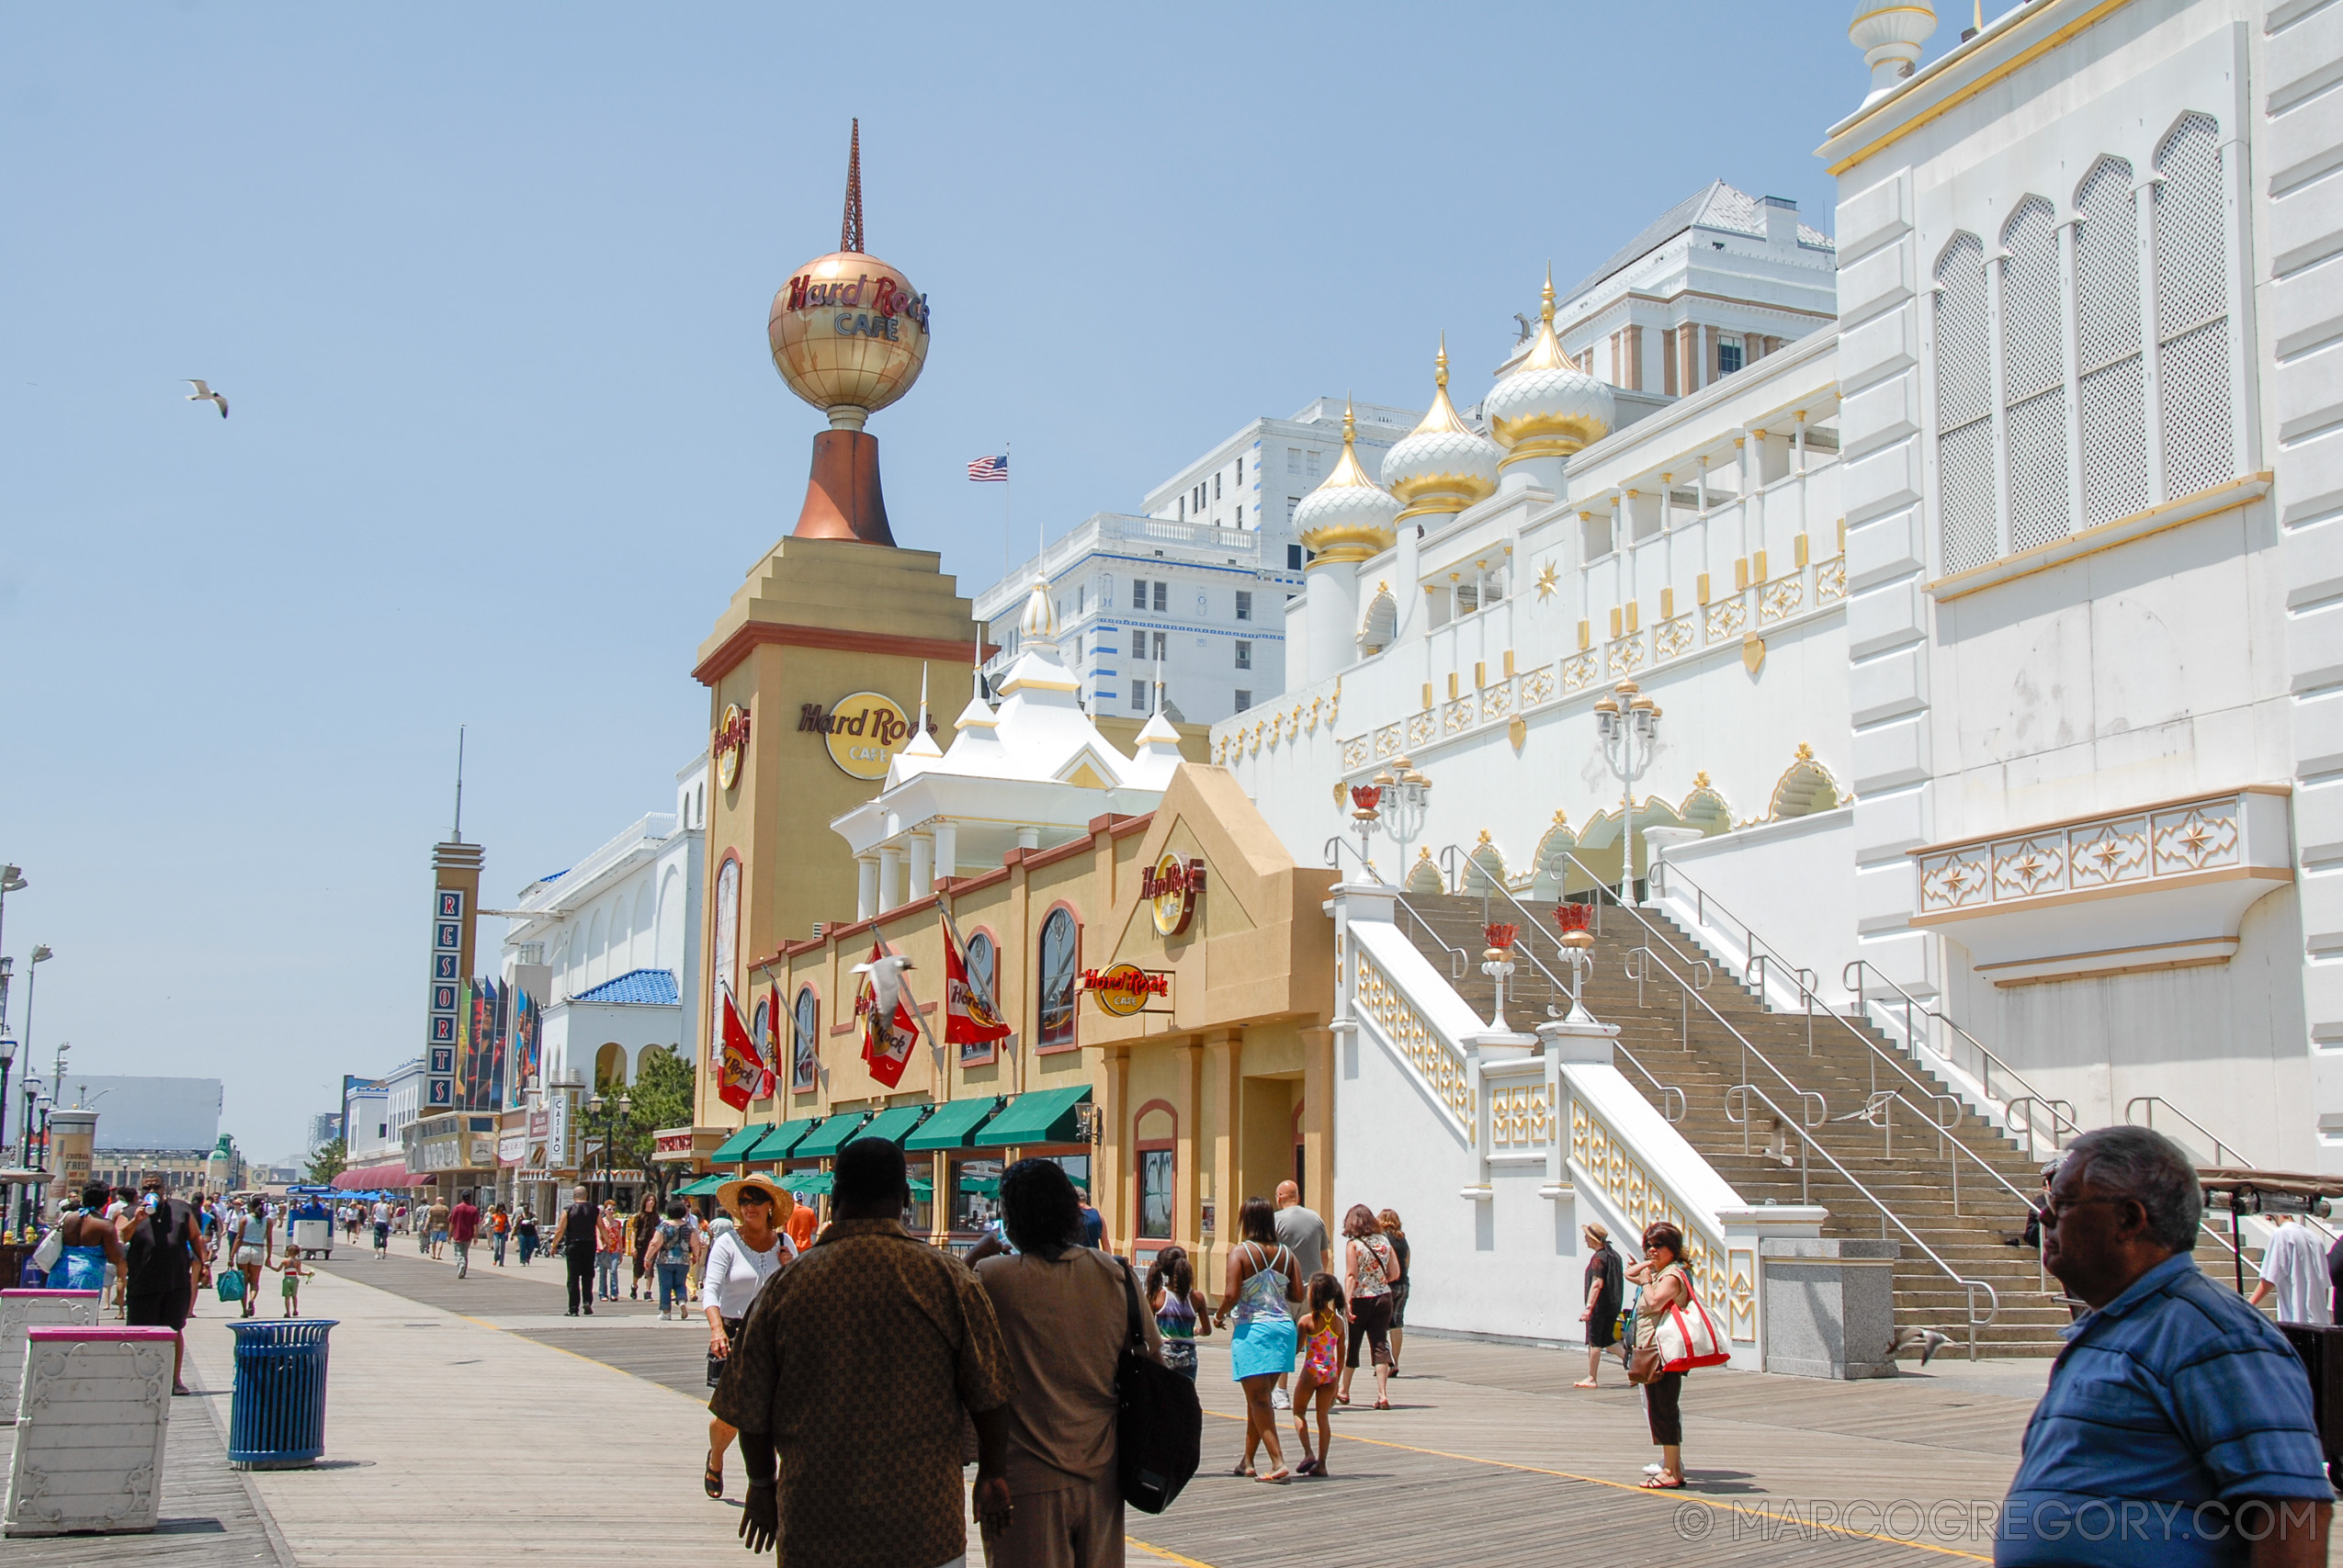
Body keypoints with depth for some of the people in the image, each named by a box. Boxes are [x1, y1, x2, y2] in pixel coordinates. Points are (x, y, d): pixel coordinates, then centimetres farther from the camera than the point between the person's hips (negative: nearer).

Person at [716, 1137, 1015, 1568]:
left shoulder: (787, 1284, -4)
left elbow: (750, 1410, 3)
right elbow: (988, 1396, -3)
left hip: (813, 1528, 1)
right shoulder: (947, 1277, -6)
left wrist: (762, 1484, 20)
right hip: (926, 1527, -1)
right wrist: (993, 1476, 13)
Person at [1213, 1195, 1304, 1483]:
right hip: (1284, 1326, 6)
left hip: (1252, 1329, -6)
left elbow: (1232, 1294, -16)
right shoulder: (1286, 1253, 5)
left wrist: (1220, 1314, 3)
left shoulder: (1239, 1252, -9)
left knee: (1258, 1399, -2)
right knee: (1260, 1397, 18)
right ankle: (1247, 1461, 28)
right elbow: (1297, 1294, 3)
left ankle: (1279, 1463, -11)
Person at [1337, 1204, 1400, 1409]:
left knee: (1352, 1346, 12)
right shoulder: (1384, 1242, 4)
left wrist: (1347, 1301, -16)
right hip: (1383, 1299, 3)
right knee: (1380, 1344, 2)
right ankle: (1382, 1394, -8)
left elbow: (1351, 1276, -14)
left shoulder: (1353, 1244, -8)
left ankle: (1344, 1392, 26)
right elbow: (1395, 1273, 6)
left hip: (1361, 1299, -3)